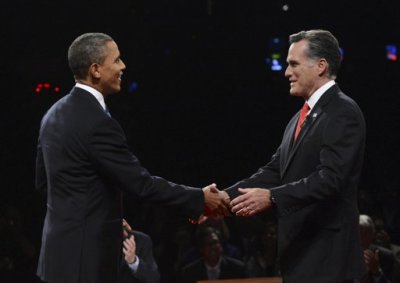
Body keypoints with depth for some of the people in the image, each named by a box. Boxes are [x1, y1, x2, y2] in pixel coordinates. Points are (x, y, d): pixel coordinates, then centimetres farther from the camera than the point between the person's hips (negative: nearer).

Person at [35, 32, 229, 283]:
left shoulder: (55, 114, 9)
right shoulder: (97, 122, -20)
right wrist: (199, 198, -7)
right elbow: (141, 183, -18)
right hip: (85, 255, -10)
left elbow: (43, 180, 18)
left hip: (63, 248, 10)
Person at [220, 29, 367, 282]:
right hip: (299, 254, 9)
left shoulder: (343, 113, -11)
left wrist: (271, 197, -27)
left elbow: (330, 177, -21)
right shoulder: (300, 118, 19)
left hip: (326, 257, -9)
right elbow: (274, 171, 15)